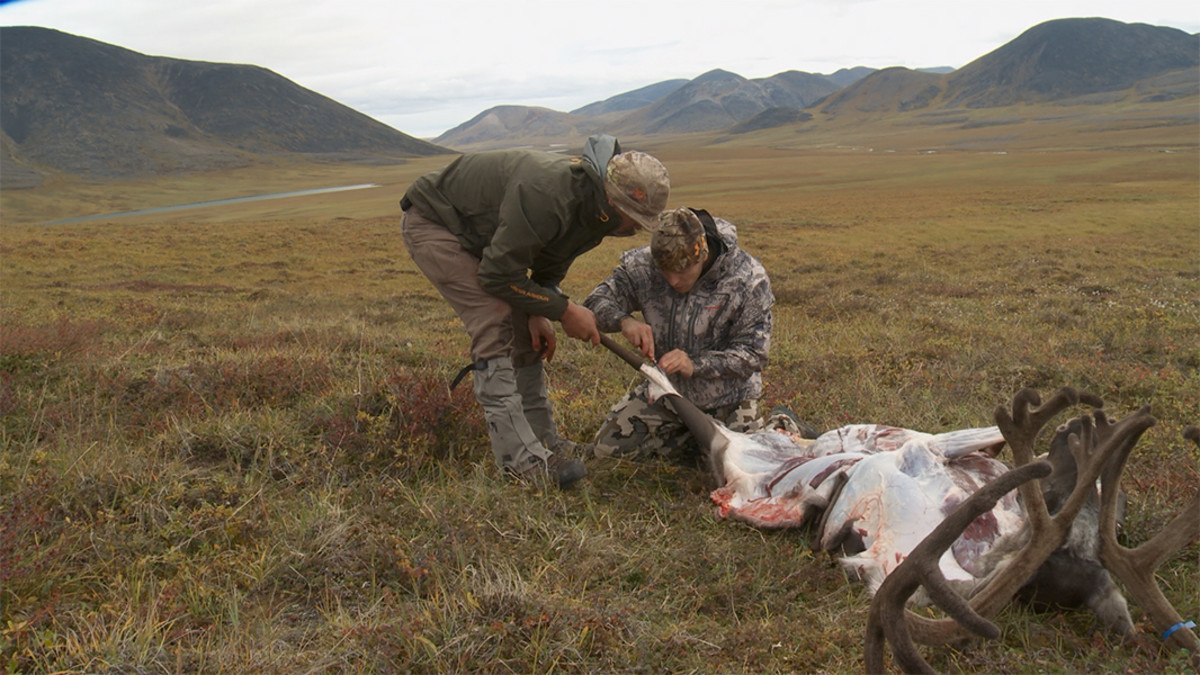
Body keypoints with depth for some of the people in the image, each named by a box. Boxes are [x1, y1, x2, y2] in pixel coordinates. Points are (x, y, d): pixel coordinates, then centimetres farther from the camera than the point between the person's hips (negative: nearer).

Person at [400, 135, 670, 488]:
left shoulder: (595, 210, -8)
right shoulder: (547, 193, -38)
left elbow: (550, 266, 6)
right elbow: (499, 275, -31)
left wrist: (538, 313, -11)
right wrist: (563, 310, -23)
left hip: (478, 235, 9)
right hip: (432, 222, -9)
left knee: (525, 334, 4)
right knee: (495, 326, -20)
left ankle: (544, 442, 13)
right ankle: (522, 461, -18)